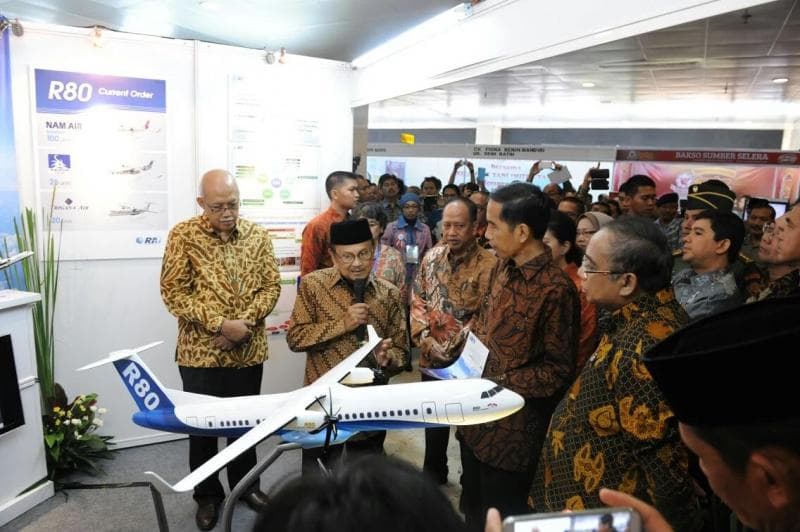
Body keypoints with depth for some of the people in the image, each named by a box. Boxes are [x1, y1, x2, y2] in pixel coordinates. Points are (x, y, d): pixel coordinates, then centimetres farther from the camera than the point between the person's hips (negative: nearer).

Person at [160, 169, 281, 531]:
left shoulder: (257, 235, 1)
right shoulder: (183, 236, -8)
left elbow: (271, 285, 1)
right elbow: (173, 293, -12)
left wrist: (246, 322, -14)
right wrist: (220, 324, -19)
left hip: (248, 350, 3)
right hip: (200, 352, -2)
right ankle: (207, 494, 32)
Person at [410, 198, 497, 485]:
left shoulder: (489, 265, -17)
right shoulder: (432, 257, 0)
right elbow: (417, 301, 5)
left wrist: (452, 349, -18)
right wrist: (424, 338, -7)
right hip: (432, 358, 5)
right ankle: (433, 472, 44)